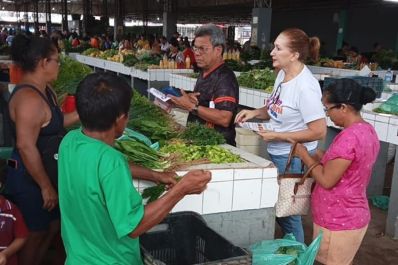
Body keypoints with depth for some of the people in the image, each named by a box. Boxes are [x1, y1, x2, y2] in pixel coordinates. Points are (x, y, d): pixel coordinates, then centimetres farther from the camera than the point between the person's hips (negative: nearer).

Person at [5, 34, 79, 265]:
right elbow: (26, 147, -28)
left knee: (55, 224, 22)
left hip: (46, 173, 10)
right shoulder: (29, 98, -25)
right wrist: (46, 187, -23)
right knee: (37, 233, 8)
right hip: (30, 179, -10)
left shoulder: (45, 90, 6)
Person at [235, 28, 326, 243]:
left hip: (293, 158, -8)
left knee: (288, 212, 7)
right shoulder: (282, 73, 1)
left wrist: (278, 136, -19)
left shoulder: (305, 87, -24)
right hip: (277, 153, 8)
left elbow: (319, 131, -23)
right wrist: (255, 113, -2)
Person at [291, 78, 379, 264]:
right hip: (354, 216, 9)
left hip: (338, 222, -9)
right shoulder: (368, 130, 3)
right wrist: (321, 158, 7)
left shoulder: (348, 137, -26)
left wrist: (304, 155, -10)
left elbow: (327, 180, -21)